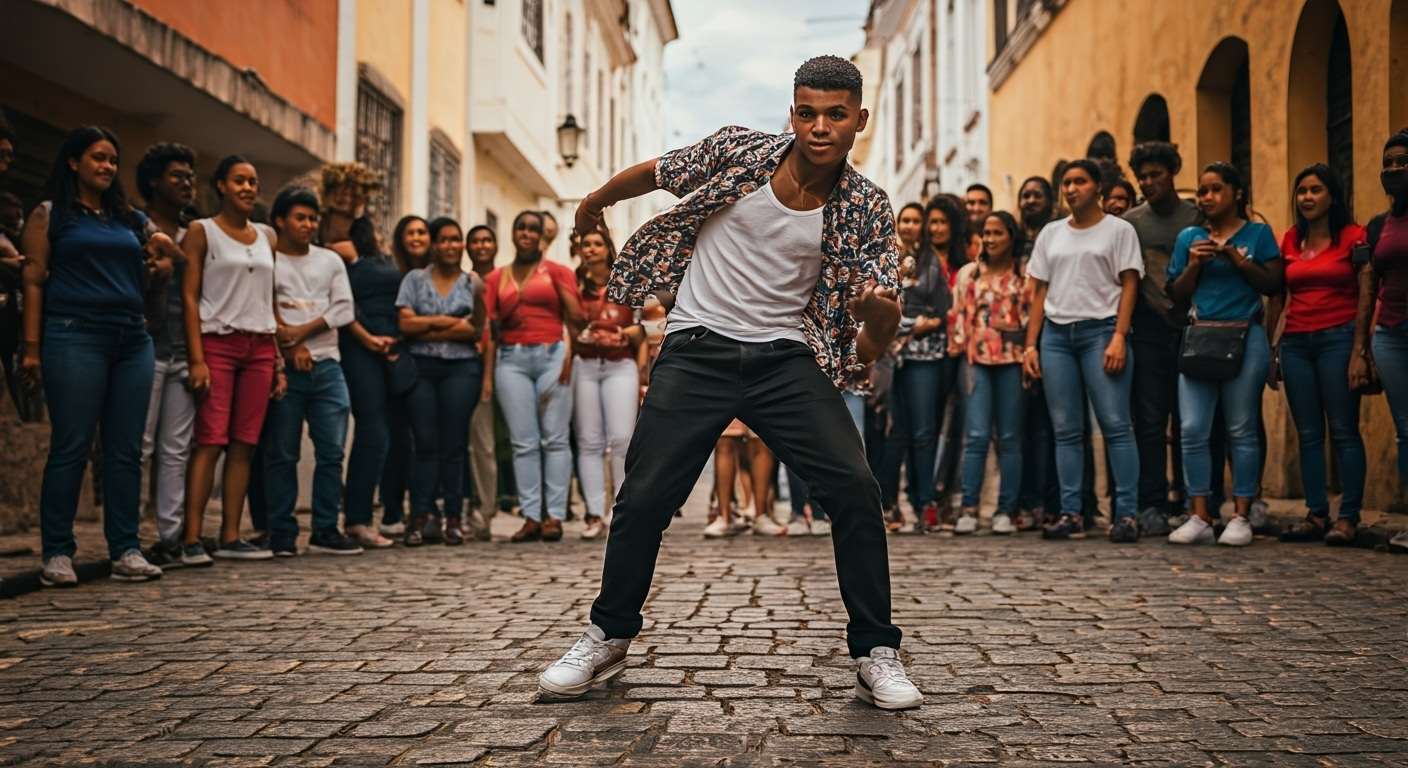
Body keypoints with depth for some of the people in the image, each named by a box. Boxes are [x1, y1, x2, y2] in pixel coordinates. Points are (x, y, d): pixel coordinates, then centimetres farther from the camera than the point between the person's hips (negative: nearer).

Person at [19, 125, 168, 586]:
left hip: (132, 340, 5)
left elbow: (145, 279, 25)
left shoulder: (130, 219, 18)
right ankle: (57, 553, 1)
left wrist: (163, 260, 2)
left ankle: (126, 551, 7)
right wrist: (32, 347, -9)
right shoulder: (49, 215, 5)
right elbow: (34, 281, -2)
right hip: (74, 338, -5)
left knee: (126, 450, 3)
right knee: (71, 447, -5)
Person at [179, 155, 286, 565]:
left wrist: (279, 362, 9)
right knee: (210, 441, -11)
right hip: (217, 343, -5)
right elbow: (189, 296, -4)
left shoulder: (266, 239, 16)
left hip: (260, 347, 5)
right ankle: (191, 540, -11)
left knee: (244, 444, 2)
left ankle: (231, 537, 5)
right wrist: (196, 359, -14)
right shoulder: (201, 231, 2)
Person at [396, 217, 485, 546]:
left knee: (453, 445, 0)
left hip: (461, 368, 0)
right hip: (420, 368, 0)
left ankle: (453, 518, 4)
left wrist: (427, 330, -6)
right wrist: (447, 322, -4)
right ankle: (420, 518, -1)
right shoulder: (414, 279, 10)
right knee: (425, 443, -3)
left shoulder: (473, 283, 10)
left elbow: (474, 330, -4)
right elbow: (405, 323, -3)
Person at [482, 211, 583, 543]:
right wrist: (487, 375, 2)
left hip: (552, 356, -2)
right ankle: (531, 517, 3)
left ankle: (555, 516, -2)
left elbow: (575, 318, 1)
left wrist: (569, 354, -14)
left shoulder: (557, 271, 8)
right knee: (523, 442, 1)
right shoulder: (496, 278, 13)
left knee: (554, 438, -3)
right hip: (511, 359, 2)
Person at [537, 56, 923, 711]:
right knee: (644, 496, -5)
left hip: (788, 356, 1)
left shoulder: (866, 208, -4)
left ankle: (877, 656, -1)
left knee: (855, 489, -15)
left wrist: (881, 314, -30)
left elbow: (873, 346, -6)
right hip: (699, 348, 0)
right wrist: (594, 202, 28)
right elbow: (652, 173, 14)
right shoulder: (737, 151, -6)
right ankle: (607, 638, 19)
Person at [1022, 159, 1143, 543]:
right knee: (1066, 429, 3)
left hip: (1100, 330, -4)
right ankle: (1071, 513, 7)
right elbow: (1039, 292, 14)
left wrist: (1119, 338, -13)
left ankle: (1126, 513, -8)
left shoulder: (1119, 230, 5)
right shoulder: (1050, 234, 17)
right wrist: (1030, 345, 6)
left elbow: (1129, 285, -2)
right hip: (1056, 334, 4)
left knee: (1116, 424, -9)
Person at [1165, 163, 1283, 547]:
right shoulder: (1189, 237, 13)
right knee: (1193, 429, -5)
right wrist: (1194, 265, -3)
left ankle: (1241, 518, 5)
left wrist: (1236, 258, -11)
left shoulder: (1258, 233, 6)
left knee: (1242, 430, 0)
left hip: (1244, 338, -3)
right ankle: (1199, 518, 0)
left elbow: (1273, 285, -3)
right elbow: (1177, 295, 12)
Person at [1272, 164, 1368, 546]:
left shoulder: (1353, 237, 0)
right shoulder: (1289, 241, 12)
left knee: (1344, 431, -5)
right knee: (1308, 434, 5)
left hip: (1338, 339, -5)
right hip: (1295, 342, 5)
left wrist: (1359, 349, -13)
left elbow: (1366, 296, -5)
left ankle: (1348, 518, -2)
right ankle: (1315, 515, 10)